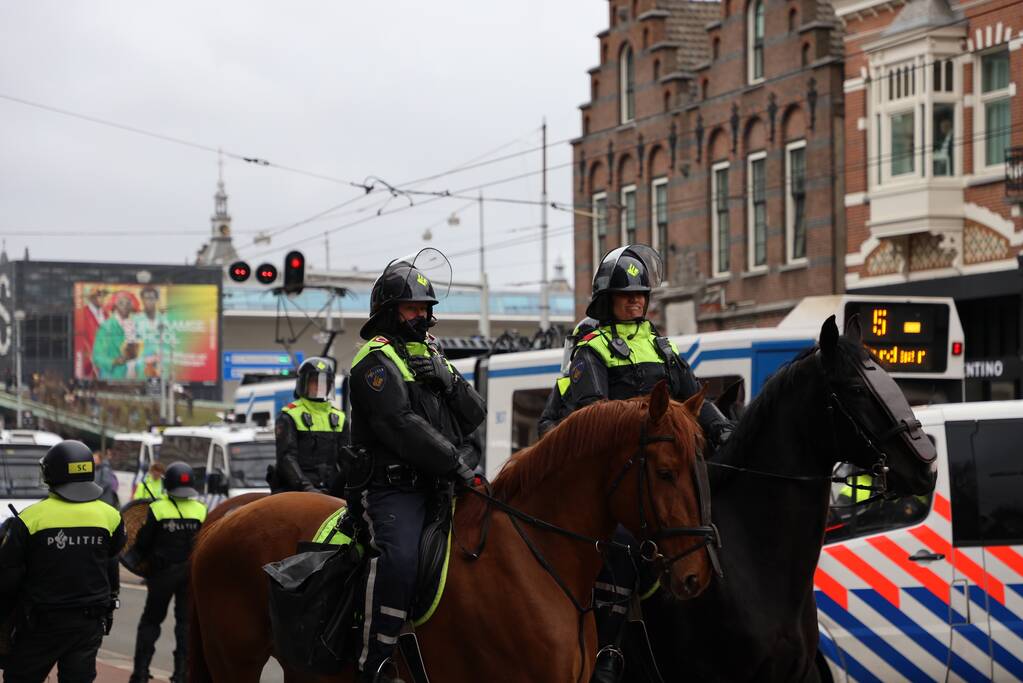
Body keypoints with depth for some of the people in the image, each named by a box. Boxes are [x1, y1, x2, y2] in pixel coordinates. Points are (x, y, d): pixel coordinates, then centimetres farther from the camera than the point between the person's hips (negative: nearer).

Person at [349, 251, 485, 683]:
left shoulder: (431, 356, 24)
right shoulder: (378, 361, -2)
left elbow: (476, 416, 15)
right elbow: (403, 428, -17)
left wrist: (448, 381, -3)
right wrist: (457, 465, -20)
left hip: (442, 484, 9)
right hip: (395, 488, -8)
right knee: (400, 554, -33)